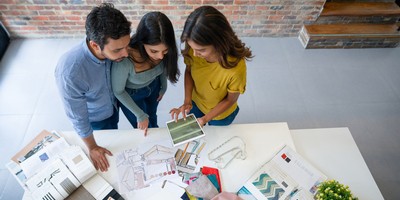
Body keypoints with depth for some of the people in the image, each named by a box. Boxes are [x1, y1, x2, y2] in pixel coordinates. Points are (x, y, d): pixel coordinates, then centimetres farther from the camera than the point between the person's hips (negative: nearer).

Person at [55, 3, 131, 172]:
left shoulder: (113, 50, -30)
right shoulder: (70, 72, -44)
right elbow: (78, 118, -28)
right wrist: (92, 148, -14)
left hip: (113, 106, 4)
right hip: (95, 118, -4)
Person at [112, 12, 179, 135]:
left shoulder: (161, 52, -31)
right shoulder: (124, 60, -43)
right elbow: (118, 91, -24)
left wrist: (163, 87, 10)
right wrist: (140, 115, -16)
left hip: (153, 86, 4)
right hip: (131, 94, -4)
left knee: (152, 117, 33)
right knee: (144, 132, 17)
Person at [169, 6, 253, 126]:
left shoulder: (236, 68, -42)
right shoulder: (194, 49, -30)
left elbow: (230, 100, -23)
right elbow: (189, 71, -9)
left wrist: (205, 119, -28)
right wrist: (187, 100, -21)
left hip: (221, 113, -3)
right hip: (196, 103, 3)